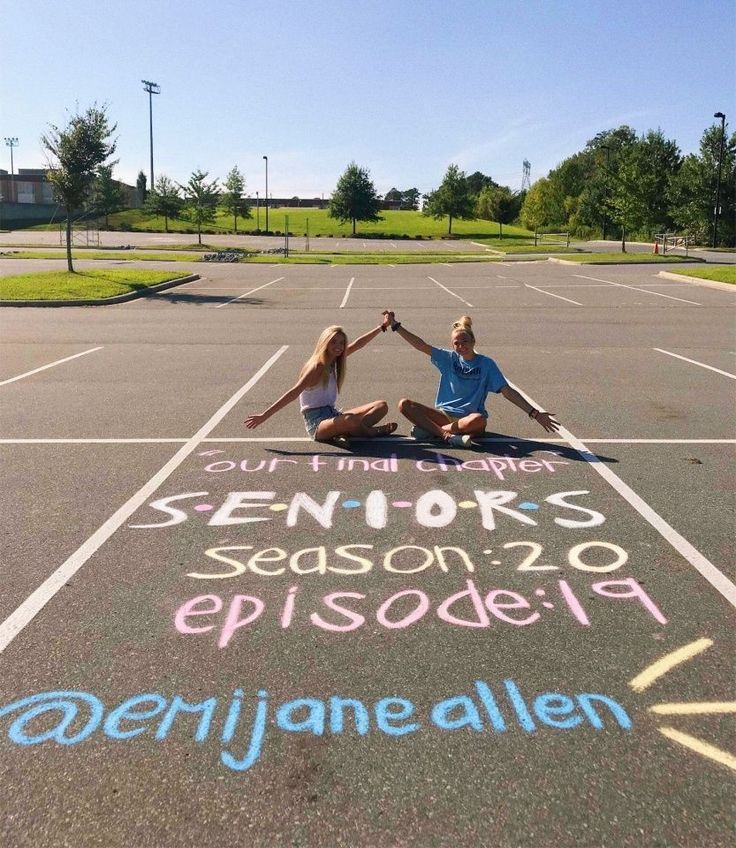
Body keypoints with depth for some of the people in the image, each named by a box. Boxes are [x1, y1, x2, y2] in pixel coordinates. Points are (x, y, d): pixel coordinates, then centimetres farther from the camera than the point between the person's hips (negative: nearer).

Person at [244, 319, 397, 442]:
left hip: (333, 415, 9)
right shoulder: (317, 368, -14)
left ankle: (345, 432, -21)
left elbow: (358, 343, 16)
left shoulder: (333, 361, 9)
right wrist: (264, 416, -25)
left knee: (381, 406, 1)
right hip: (317, 423, -9)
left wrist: (382, 327, 17)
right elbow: (292, 393, -20)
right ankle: (373, 431, -6)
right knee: (350, 420, -41)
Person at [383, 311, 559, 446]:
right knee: (404, 404, -18)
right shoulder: (449, 358, 5)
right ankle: (447, 435, -33)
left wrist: (535, 413, -15)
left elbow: (507, 391, -7)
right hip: (444, 413, 3)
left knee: (478, 420, -41)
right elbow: (421, 345, -2)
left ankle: (430, 430, -24)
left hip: (469, 418, -3)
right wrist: (395, 325, -9)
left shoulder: (486, 364, -2)